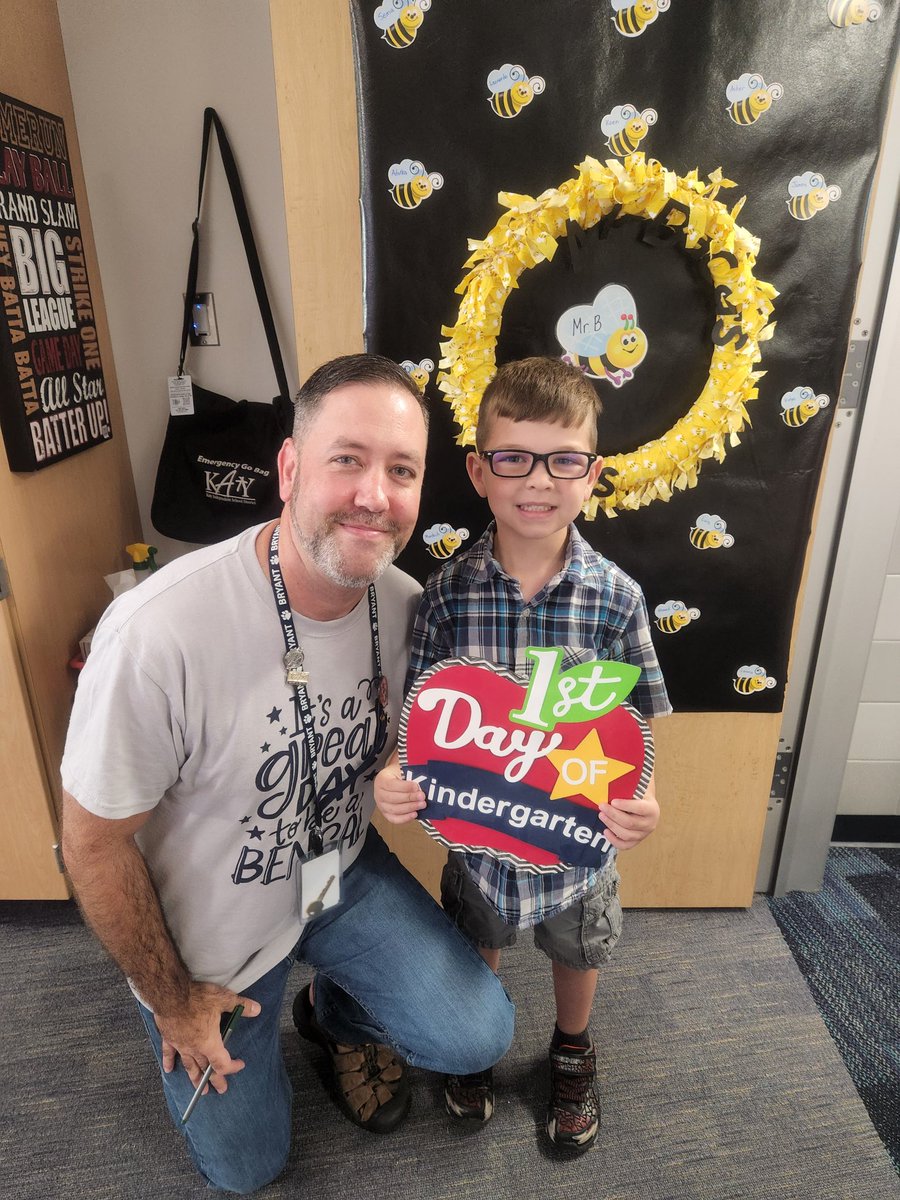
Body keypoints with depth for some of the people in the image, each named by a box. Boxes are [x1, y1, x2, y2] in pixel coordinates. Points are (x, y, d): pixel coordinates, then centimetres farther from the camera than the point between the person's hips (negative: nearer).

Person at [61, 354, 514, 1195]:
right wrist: (171, 999, -7)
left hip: (344, 874, 3)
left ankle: (340, 1014, 23)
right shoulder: (159, 633, -36)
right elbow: (93, 842, -20)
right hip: (210, 943, -2)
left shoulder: (404, 603, -17)